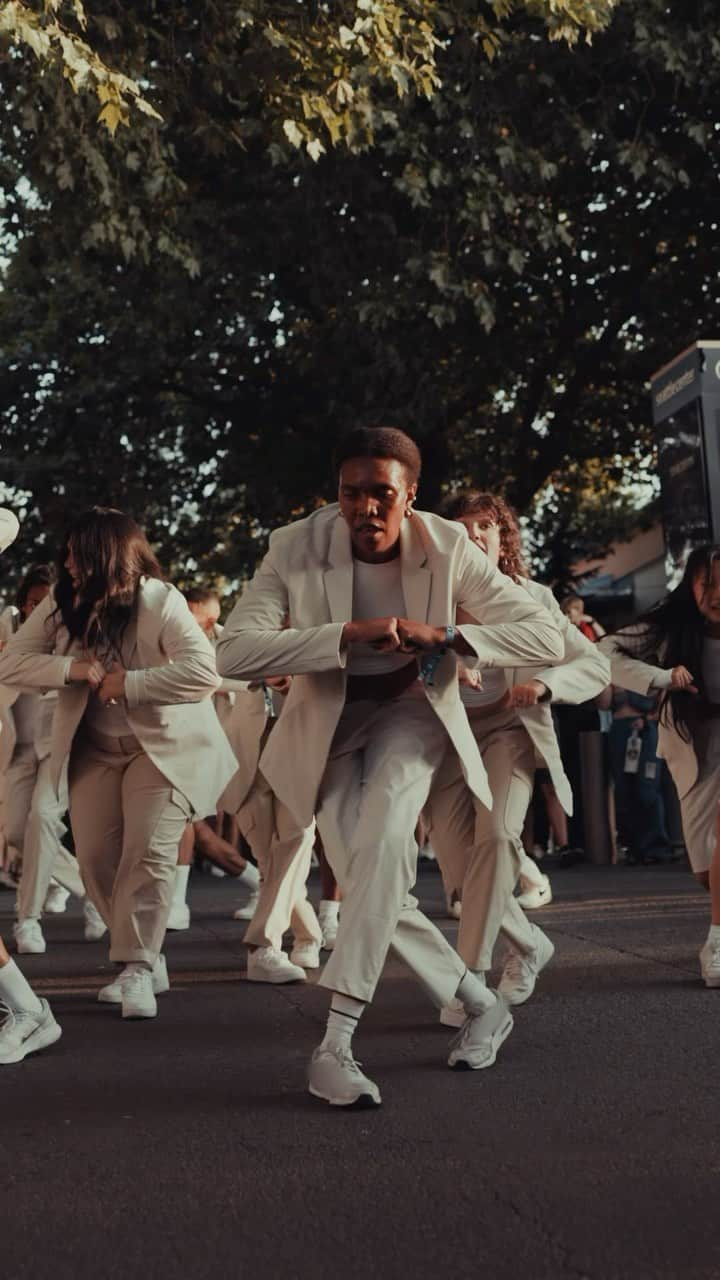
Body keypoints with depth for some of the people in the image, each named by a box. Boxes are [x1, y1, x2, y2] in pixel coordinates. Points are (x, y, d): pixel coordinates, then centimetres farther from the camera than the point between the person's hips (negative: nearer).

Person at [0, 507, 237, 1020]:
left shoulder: (160, 601, -19)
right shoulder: (62, 604, -5)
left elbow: (204, 672, -29)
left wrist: (128, 683, -28)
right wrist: (71, 668, -23)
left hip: (163, 746, -5)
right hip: (95, 750, 5)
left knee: (148, 853, -16)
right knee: (96, 857, 0)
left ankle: (137, 968, -7)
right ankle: (148, 958, 16)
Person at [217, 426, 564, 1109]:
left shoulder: (446, 547, -15)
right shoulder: (296, 548, -18)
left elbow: (545, 637, -13)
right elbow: (233, 652, -28)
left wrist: (445, 634, -29)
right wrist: (349, 634, -37)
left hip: (409, 708, -1)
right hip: (328, 720, 1)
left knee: (383, 841, -29)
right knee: (372, 886, -8)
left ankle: (335, 1047, -28)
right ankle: (482, 1004, 17)